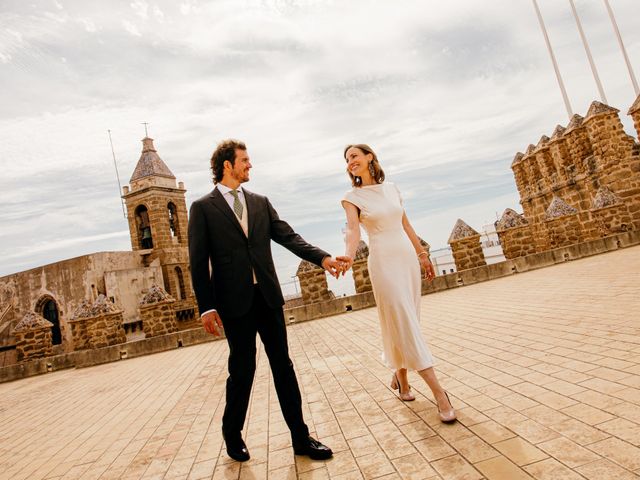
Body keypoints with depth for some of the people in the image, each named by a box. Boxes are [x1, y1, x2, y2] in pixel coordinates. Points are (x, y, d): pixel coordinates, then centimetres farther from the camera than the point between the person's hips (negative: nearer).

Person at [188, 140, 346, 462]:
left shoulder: (260, 202, 13)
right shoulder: (203, 208, 0)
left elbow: (288, 236, 4)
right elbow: (199, 262, -3)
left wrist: (322, 257, -11)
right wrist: (207, 307, -9)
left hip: (268, 296, 4)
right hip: (235, 302, -4)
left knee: (283, 366, 8)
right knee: (242, 370, 7)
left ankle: (301, 438, 20)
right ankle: (232, 434, 32)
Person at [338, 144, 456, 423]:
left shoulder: (391, 188, 11)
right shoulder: (352, 197, -2)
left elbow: (406, 225, 16)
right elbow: (353, 229, -20)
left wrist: (423, 255, 17)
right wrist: (349, 255, -39)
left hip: (408, 257, 5)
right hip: (383, 262, -5)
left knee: (406, 322, 11)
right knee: (404, 323, -7)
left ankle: (400, 376, 31)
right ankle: (439, 392, -6)